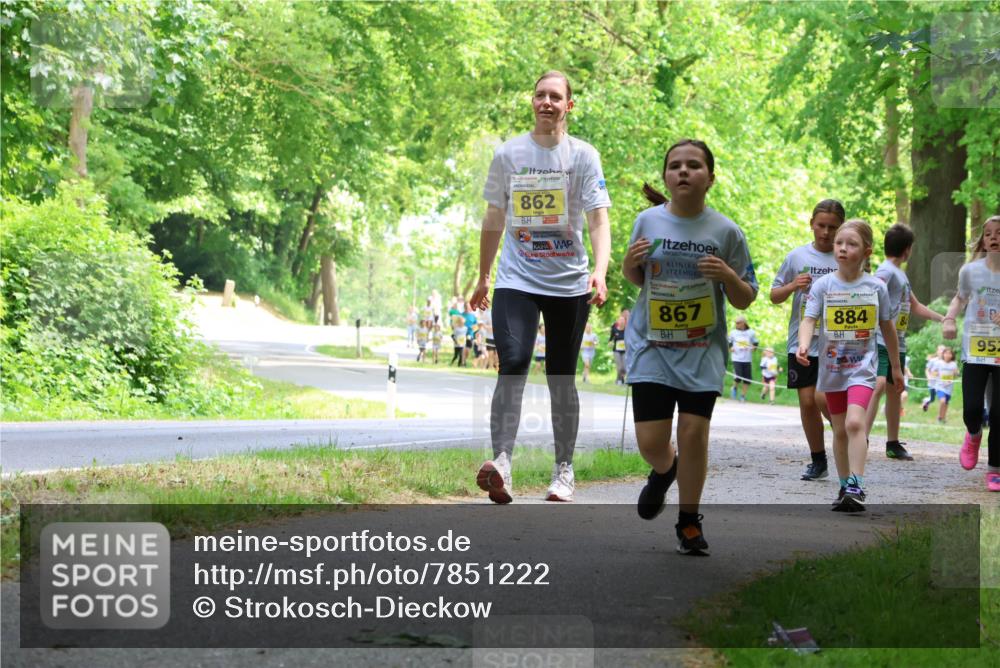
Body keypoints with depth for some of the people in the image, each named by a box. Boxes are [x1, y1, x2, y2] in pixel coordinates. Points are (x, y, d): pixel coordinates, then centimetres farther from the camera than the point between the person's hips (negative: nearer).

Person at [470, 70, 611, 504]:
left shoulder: (583, 156, 0)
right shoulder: (507, 154, 5)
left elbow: (598, 222, -7)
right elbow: (494, 221, 14)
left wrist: (600, 270, -24)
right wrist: (482, 280, 18)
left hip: (569, 283, 0)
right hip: (516, 280, 0)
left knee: (561, 378, 8)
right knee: (513, 363, -19)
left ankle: (563, 471, 19)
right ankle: (501, 461, -29)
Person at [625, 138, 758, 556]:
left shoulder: (725, 231, -3)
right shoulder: (648, 221, 1)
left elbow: (745, 300, 3)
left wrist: (728, 276, -18)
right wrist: (630, 263, -6)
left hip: (703, 350, -1)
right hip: (651, 346, 1)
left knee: (694, 434, -8)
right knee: (650, 440, -5)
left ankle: (689, 522, 13)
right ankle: (664, 473, 33)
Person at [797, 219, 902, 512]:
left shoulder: (876, 287, -3)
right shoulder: (823, 285, -4)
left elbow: (887, 328, 8)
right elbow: (809, 320, -13)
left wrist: (896, 367, 16)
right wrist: (803, 345, -35)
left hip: (862, 366, -2)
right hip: (832, 367, 2)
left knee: (855, 422, -21)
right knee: (839, 430, 12)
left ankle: (856, 488, -20)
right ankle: (845, 488, 25)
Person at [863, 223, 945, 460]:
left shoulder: (901, 274, 21)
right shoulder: (886, 271, -10)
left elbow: (915, 306, 32)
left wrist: (943, 319, 34)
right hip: (883, 341, -10)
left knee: (895, 390, 13)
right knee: (879, 385, -21)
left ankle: (893, 444, 21)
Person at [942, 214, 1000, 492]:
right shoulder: (970, 270, 1)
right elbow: (961, 297, 18)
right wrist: (949, 318, 1)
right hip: (974, 351, 1)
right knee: (972, 410, -8)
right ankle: (974, 435, 29)